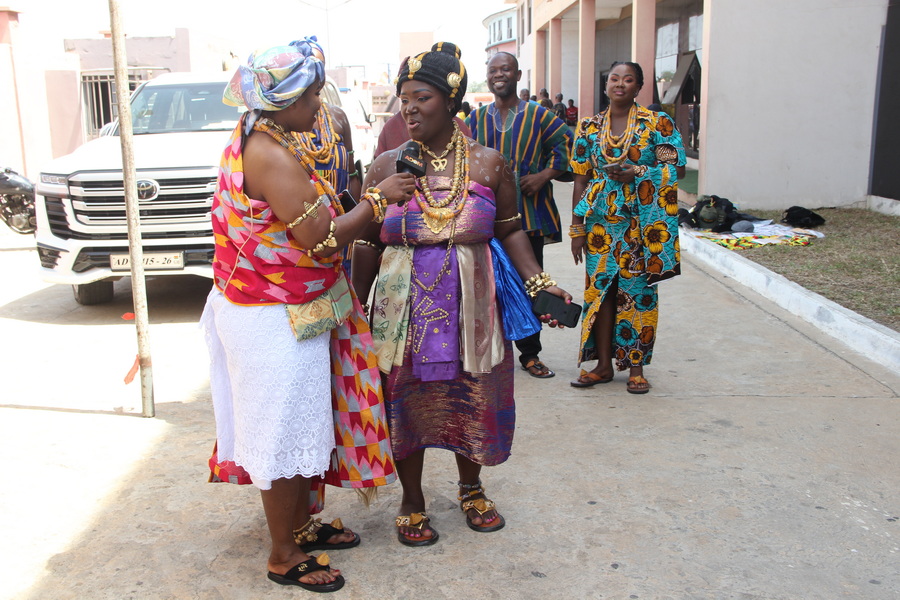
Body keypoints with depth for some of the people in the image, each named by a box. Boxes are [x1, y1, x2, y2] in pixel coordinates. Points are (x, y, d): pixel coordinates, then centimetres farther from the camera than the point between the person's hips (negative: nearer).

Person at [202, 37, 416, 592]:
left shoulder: (256, 139, 8)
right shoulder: (273, 156, -24)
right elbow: (318, 239, -26)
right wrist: (378, 199, -17)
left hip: (278, 309, 10)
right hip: (277, 318, -10)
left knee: (302, 422, 21)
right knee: (286, 431, 3)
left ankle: (301, 524, 37)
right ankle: (285, 557, 20)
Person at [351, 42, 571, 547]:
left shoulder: (489, 164, 0)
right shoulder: (387, 167, 0)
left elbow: (510, 230, 4)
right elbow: (369, 244, 3)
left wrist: (538, 281, -8)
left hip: (472, 305, 1)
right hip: (404, 306, 0)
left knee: (473, 398, 11)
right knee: (407, 402, 7)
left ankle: (471, 488, 38)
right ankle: (412, 501, 30)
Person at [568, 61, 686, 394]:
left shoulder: (658, 123, 0)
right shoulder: (589, 128, 9)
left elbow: (676, 167, -4)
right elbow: (581, 180, 8)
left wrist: (636, 172, -18)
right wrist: (577, 227, 4)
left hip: (642, 222, -2)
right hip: (602, 222, 3)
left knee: (638, 292, 1)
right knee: (600, 288, 4)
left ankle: (636, 367, 12)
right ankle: (603, 365, 15)